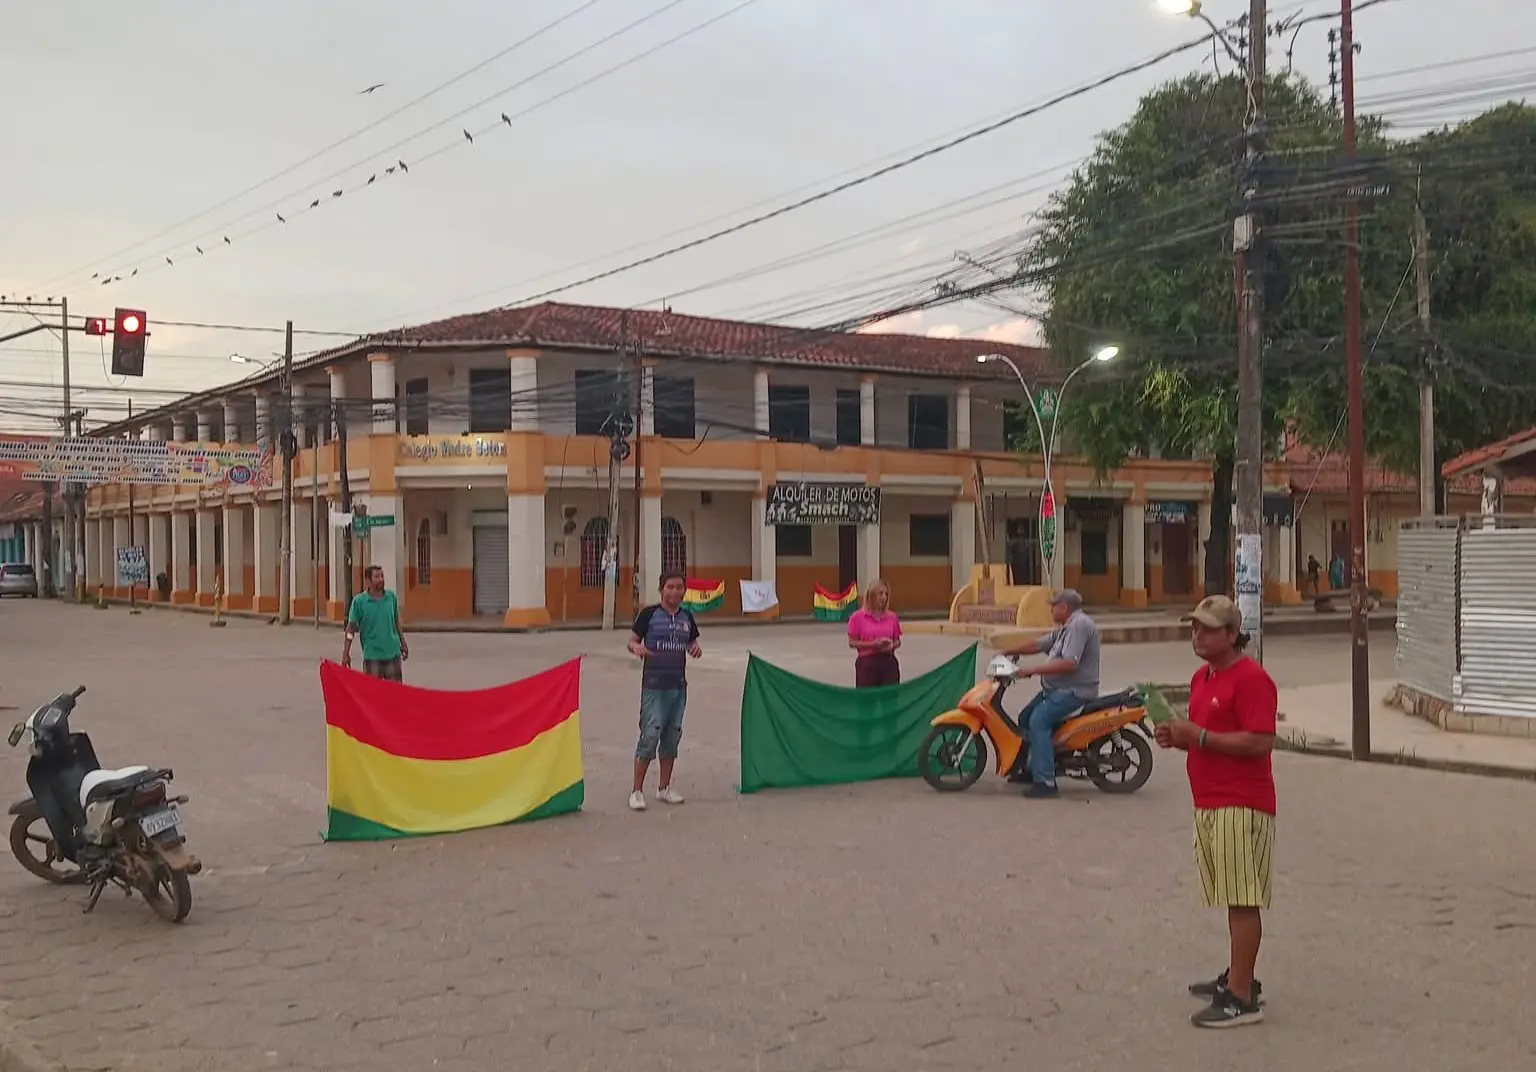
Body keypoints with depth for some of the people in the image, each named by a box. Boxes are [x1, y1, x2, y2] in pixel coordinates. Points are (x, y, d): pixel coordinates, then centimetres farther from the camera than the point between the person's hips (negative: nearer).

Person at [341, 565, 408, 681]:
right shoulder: (359, 601, -7)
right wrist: (346, 654, -7)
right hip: (372, 655, -3)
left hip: (393, 653, 3)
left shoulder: (391, 596, 3)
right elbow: (351, 628, -4)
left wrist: (403, 643, 17)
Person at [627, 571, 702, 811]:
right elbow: (632, 641, -1)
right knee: (650, 735, -10)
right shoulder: (649, 614, -4)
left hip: (678, 684, 5)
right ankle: (637, 791, -3)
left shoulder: (686, 617, 10)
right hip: (653, 685, -5)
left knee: (672, 736, 10)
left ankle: (665, 788, 22)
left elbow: (692, 643, 18)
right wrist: (637, 648, -24)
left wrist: (696, 648, -5)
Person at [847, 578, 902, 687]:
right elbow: (852, 643, -4)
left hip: (888, 662, 3)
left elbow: (897, 641, 14)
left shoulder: (891, 617, 6)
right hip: (867, 663, -3)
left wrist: (892, 646, -9)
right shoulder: (858, 617, -4)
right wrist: (873, 644, -16)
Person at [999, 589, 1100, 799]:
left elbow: (1069, 664, -27)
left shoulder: (1079, 625, -17)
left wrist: (1032, 670, -26)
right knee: (1025, 718, 14)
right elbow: (1039, 644, 20)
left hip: (1074, 691, -11)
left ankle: (1045, 781, -26)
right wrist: (1007, 652, 12)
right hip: (1058, 688, 11)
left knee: (1039, 720, -24)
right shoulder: (1066, 628, 18)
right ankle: (1029, 769, 23)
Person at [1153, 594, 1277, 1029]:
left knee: (1243, 900, -6)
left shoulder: (1251, 679, -14)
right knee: (1233, 898, 16)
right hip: (1209, 802, 9)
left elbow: (1260, 741, -22)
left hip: (1241, 806, -9)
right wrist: (1178, 736, 6)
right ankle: (1238, 977, 26)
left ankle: (1242, 998, -3)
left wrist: (1198, 736, -20)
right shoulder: (1201, 678, 17)